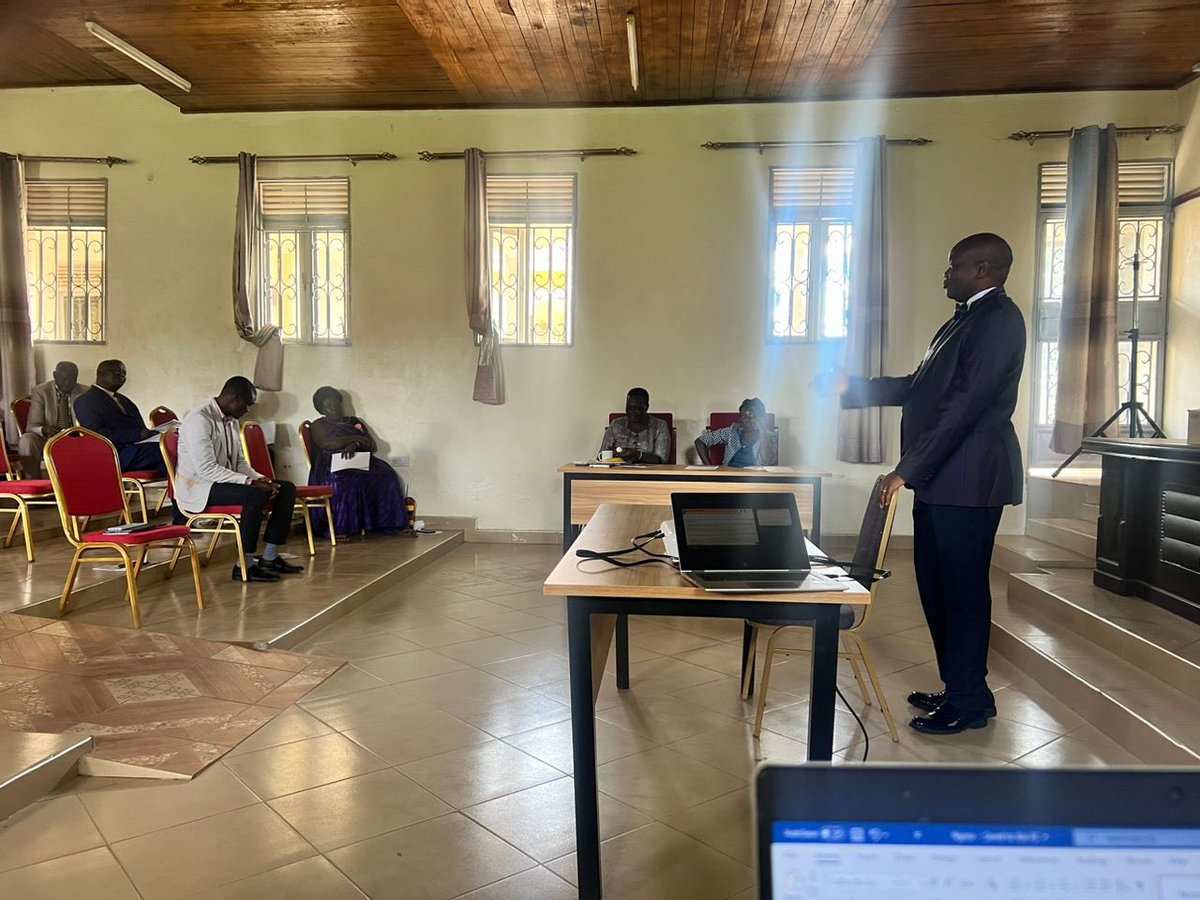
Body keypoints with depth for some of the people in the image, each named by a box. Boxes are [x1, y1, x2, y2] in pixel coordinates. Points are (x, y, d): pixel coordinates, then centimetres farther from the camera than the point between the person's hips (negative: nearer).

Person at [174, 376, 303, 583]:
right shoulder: (199, 420, -18)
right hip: (198, 488, -9)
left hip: (225, 481, 9)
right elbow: (207, 469, -26)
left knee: (286, 489, -2)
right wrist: (250, 482, -27)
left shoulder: (231, 421, 12)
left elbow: (239, 461, 16)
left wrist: (260, 479, -4)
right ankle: (245, 565, -23)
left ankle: (269, 558, -1)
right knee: (255, 496, -34)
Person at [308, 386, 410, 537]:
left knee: (385, 475, -26)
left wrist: (355, 444, -13)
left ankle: (396, 525, -29)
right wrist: (355, 438, -9)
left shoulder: (355, 422, 24)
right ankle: (337, 528, -37)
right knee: (345, 482, -39)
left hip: (359, 462, 4)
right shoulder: (318, 425, 14)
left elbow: (372, 445, 9)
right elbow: (326, 443, -9)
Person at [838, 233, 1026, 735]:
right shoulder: (966, 319, 20)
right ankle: (958, 688, 28)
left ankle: (970, 703, 14)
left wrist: (907, 469, -21)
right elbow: (919, 389, 24)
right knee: (936, 585, 15)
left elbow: (965, 403, -20)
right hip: (939, 479, 10)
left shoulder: (998, 318, -12)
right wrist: (854, 388, 20)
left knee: (962, 590, 0)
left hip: (968, 481, -10)